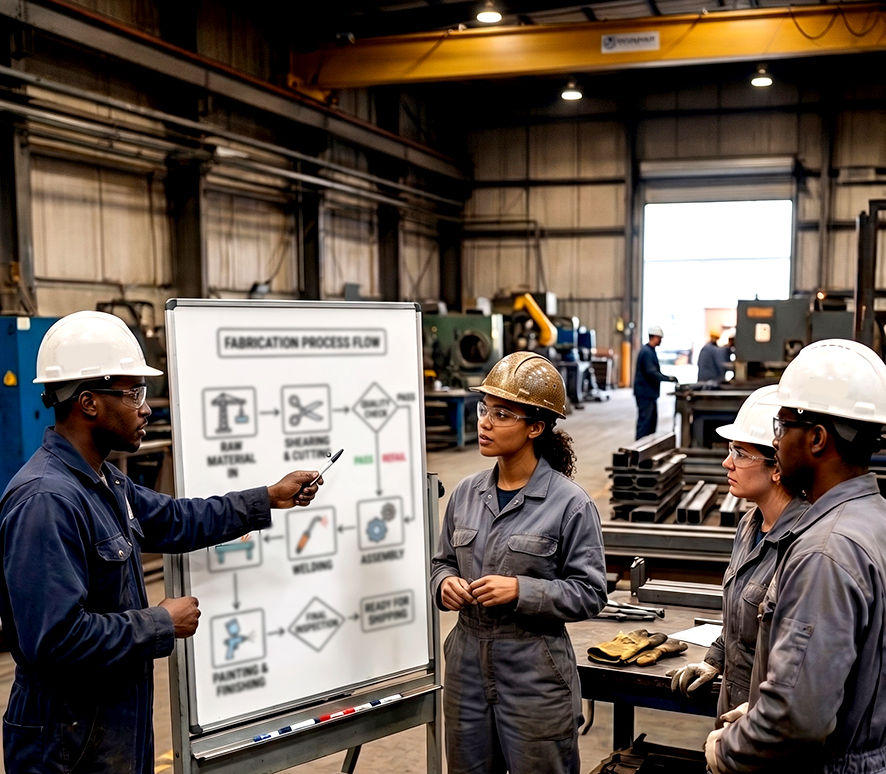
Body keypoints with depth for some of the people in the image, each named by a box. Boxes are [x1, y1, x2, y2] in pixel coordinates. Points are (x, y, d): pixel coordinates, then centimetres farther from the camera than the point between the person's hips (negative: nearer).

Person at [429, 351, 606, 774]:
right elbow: (443, 561, 15)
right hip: (467, 666, 5)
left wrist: (521, 591, -21)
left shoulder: (570, 504, -12)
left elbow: (590, 593, -10)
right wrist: (445, 583, -7)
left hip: (534, 675, -5)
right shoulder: (466, 493, 3)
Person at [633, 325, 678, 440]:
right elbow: (651, 373, -24)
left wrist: (667, 377, 14)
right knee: (644, 420, -8)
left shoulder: (650, 350, 15)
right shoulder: (646, 352, -18)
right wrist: (668, 378, -19)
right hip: (645, 393, -11)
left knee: (652, 419, 16)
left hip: (649, 392, 11)